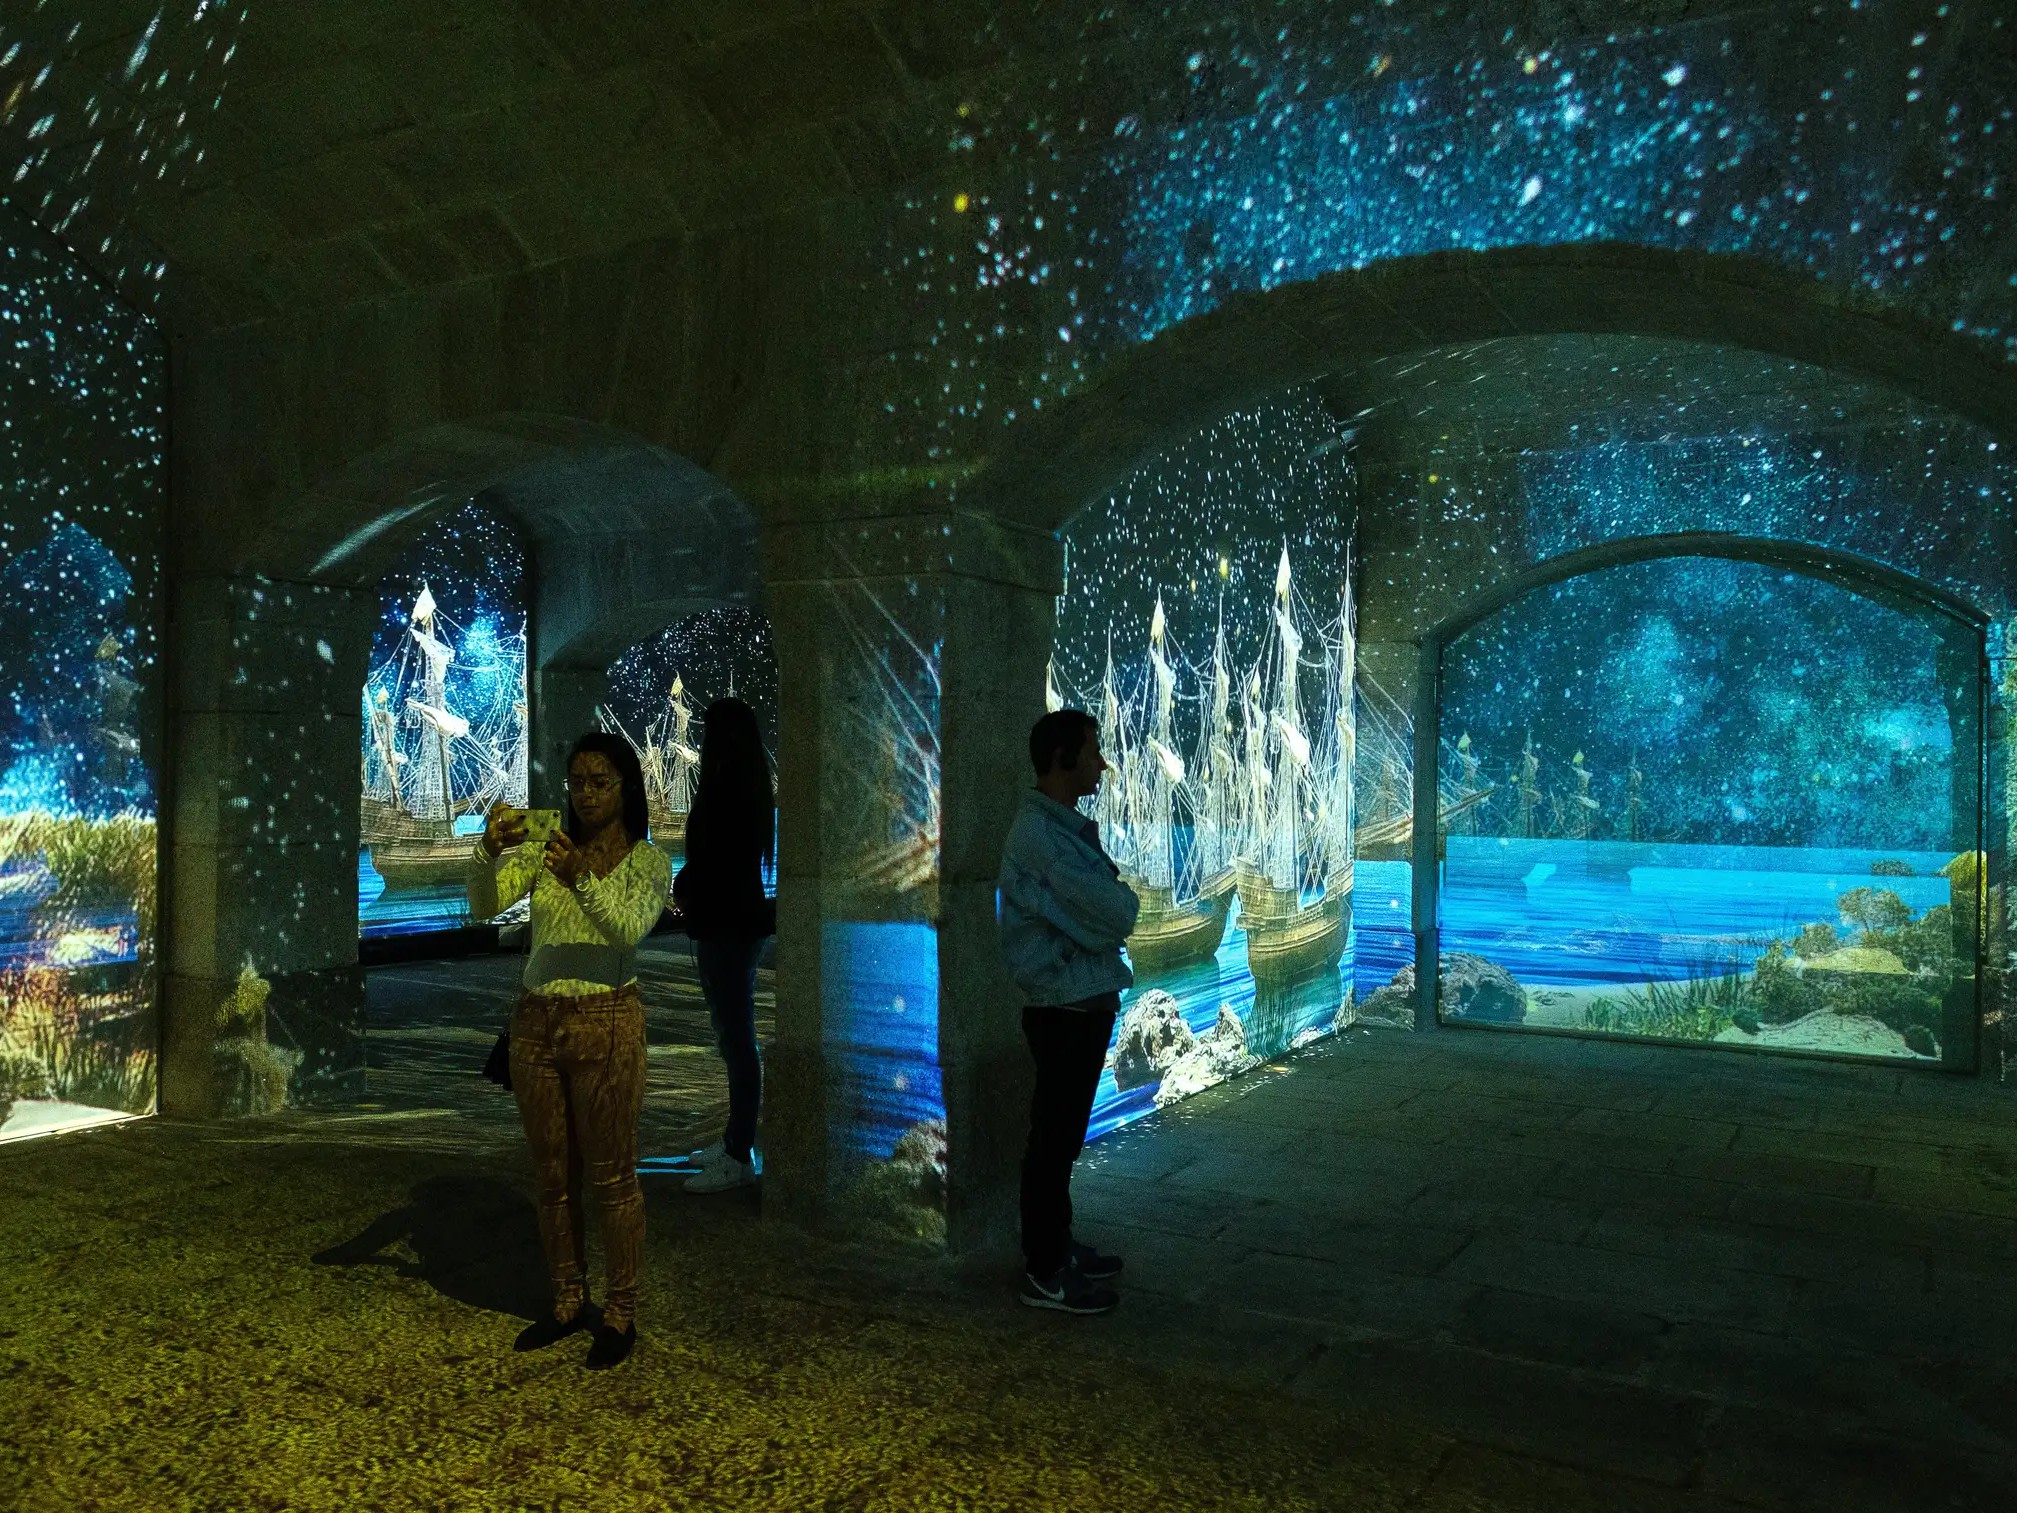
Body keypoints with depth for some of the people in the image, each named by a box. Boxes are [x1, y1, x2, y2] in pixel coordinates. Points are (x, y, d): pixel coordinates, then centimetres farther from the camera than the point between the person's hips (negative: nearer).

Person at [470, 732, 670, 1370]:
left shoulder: (648, 861, -3)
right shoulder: (543, 849, 5)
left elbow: (631, 928, -22)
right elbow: (484, 905, -9)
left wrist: (580, 878, -37)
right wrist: (490, 850, -28)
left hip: (607, 1024, -4)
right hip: (536, 1023, 4)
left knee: (612, 1177, 4)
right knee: (552, 1176, 14)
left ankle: (621, 1315, 18)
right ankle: (568, 1303, 31)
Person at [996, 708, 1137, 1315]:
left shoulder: (1067, 827, 13)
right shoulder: (1039, 833, -20)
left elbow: (1111, 909, 13)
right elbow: (1118, 913, -22)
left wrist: (1110, 896, -7)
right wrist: (1121, 896, -2)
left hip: (1085, 1002, 10)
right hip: (1065, 1007, -10)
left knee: (1063, 1135, 18)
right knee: (1054, 1138, -1)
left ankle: (1057, 1246, 30)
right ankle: (1044, 1274, 9)